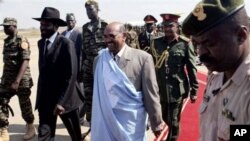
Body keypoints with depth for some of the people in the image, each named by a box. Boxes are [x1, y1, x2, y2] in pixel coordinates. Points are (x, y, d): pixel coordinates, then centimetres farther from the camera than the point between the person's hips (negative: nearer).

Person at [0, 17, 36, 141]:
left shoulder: (22, 41, -14)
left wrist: (17, 81, -29)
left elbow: (25, 62, -22)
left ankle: (31, 129, 29)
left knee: (25, 106, 7)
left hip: (22, 81, -7)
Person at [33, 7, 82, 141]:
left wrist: (62, 101, -22)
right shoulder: (41, 43, 7)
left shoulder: (66, 44, -15)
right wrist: (40, 96, 13)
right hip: (45, 98, 5)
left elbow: (71, 75, -19)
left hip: (65, 98, -5)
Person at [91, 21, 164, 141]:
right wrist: (93, 118, 14)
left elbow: (151, 93, -7)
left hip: (131, 124, -3)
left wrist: (156, 123, -3)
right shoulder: (99, 59, 1)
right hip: (105, 122, 3)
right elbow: (97, 92, 9)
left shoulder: (143, 58, -11)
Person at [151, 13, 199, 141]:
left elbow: (191, 68, -4)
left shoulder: (185, 43, -7)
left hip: (177, 89, -3)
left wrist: (194, 90, -4)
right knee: (165, 118, 20)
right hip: (160, 89, 4)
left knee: (173, 121, 8)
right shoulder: (156, 43, 1)